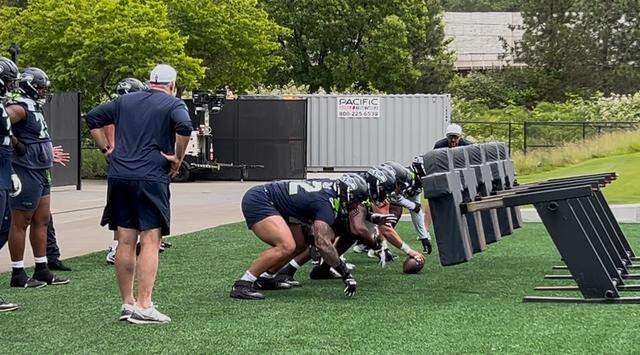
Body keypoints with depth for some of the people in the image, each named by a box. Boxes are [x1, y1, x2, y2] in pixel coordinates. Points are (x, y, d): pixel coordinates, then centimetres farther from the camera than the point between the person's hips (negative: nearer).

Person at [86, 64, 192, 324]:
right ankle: (144, 306, -12)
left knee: (125, 242, 9)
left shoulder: (125, 101, 18)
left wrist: (106, 149, 17)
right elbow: (184, 127, -17)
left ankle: (127, 303, 13)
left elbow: (93, 118, 17)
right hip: (151, 177, -5)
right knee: (150, 242, -5)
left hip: (118, 176, 5)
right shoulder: (173, 104, 2)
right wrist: (178, 159, -7)